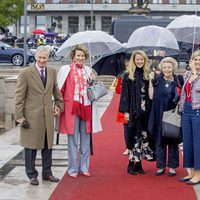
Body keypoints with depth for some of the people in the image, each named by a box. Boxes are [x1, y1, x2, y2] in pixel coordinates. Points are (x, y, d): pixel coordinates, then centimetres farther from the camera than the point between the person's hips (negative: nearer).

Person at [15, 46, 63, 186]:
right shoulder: (26, 73, -8)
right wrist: (19, 116, -11)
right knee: (31, 146, 5)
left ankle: (47, 173, 25)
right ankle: (32, 175, 16)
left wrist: (59, 105, 10)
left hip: (48, 115, 5)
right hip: (31, 116, -5)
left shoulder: (52, 72, 7)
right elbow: (19, 97, -7)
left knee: (48, 145, 12)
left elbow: (56, 91, 21)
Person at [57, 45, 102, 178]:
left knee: (86, 140, 9)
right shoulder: (65, 70, 0)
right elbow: (60, 90, -1)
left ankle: (84, 168, 19)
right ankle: (73, 169, 9)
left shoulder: (88, 70, 13)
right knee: (73, 140, 1)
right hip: (71, 108, -4)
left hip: (86, 108, 4)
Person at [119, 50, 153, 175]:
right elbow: (125, 94, -4)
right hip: (133, 111, -4)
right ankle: (131, 164, 5)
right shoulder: (128, 76, -1)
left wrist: (149, 109, 3)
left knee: (143, 136, 5)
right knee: (134, 136, -2)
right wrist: (126, 111, -9)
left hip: (145, 112, 4)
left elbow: (150, 93, 10)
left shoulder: (147, 75, 9)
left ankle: (138, 163, 13)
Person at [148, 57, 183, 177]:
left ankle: (172, 167, 15)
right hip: (160, 116, 1)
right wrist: (150, 81, -7)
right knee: (160, 141, 5)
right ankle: (161, 166, 15)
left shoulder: (179, 80, 2)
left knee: (173, 141, 6)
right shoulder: (157, 80, 4)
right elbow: (151, 96, -4)